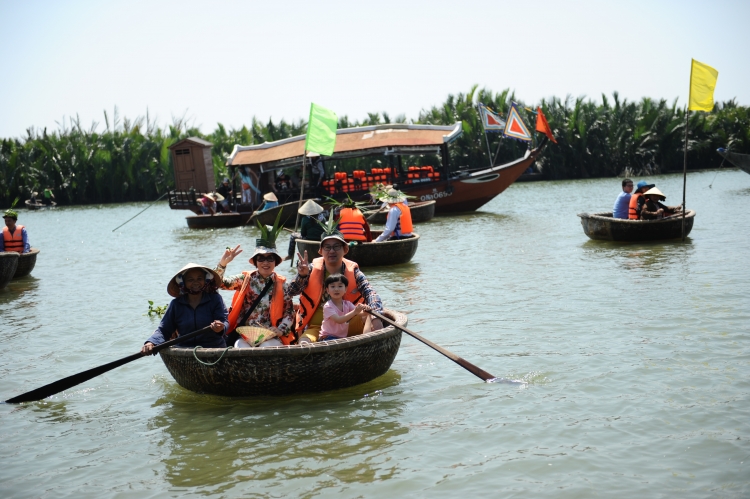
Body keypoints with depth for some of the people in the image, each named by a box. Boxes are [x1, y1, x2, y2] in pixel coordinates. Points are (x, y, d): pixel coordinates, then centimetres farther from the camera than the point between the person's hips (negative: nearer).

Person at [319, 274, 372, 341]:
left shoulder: (348, 304, 7)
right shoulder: (328, 306, -11)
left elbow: (360, 314, -5)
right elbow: (339, 320, -25)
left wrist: (365, 311, -29)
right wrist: (354, 312, -35)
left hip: (343, 338, 5)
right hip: (328, 338, -4)